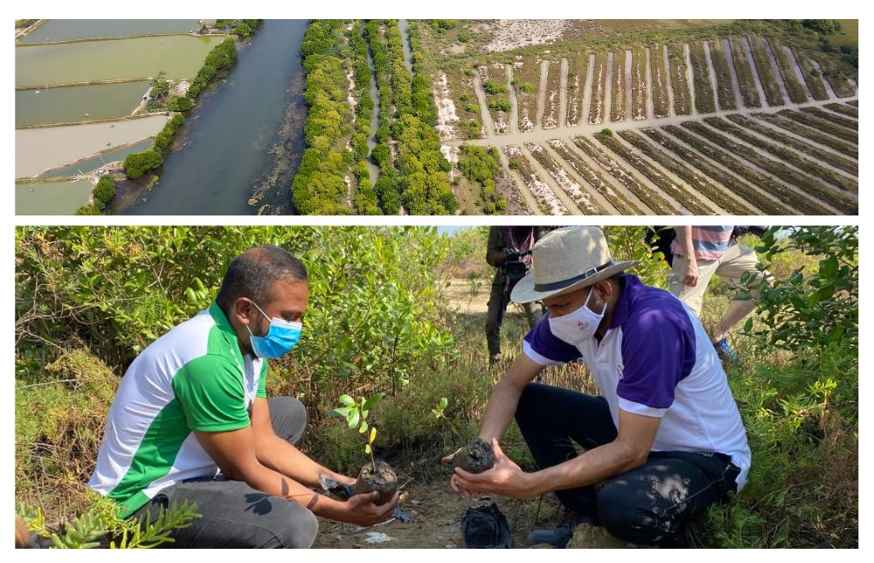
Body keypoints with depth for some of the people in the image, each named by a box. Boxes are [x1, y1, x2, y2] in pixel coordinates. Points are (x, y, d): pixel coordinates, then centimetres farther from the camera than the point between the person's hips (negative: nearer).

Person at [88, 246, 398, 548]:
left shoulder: (247, 339, 1)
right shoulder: (209, 359, -29)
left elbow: (262, 440, 4)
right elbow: (245, 470, -20)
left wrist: (340, 482, -3)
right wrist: (342, 510, -17)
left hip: (190, 470, 10)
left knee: (290, 413, 18)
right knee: (295, 525, -31)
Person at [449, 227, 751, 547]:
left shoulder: (654, 324, -34)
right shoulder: (571, 312, -11)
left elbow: (630, 451, -33)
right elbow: (512, 383, -3)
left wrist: (528, 485, -36)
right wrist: (483, 448, -22)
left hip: (705, 455, -7)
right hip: (636, 431, 7)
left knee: (621, 506, -36)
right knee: (530, 402, -3)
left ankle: (671, 531, 0)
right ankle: (587, 521, 5)